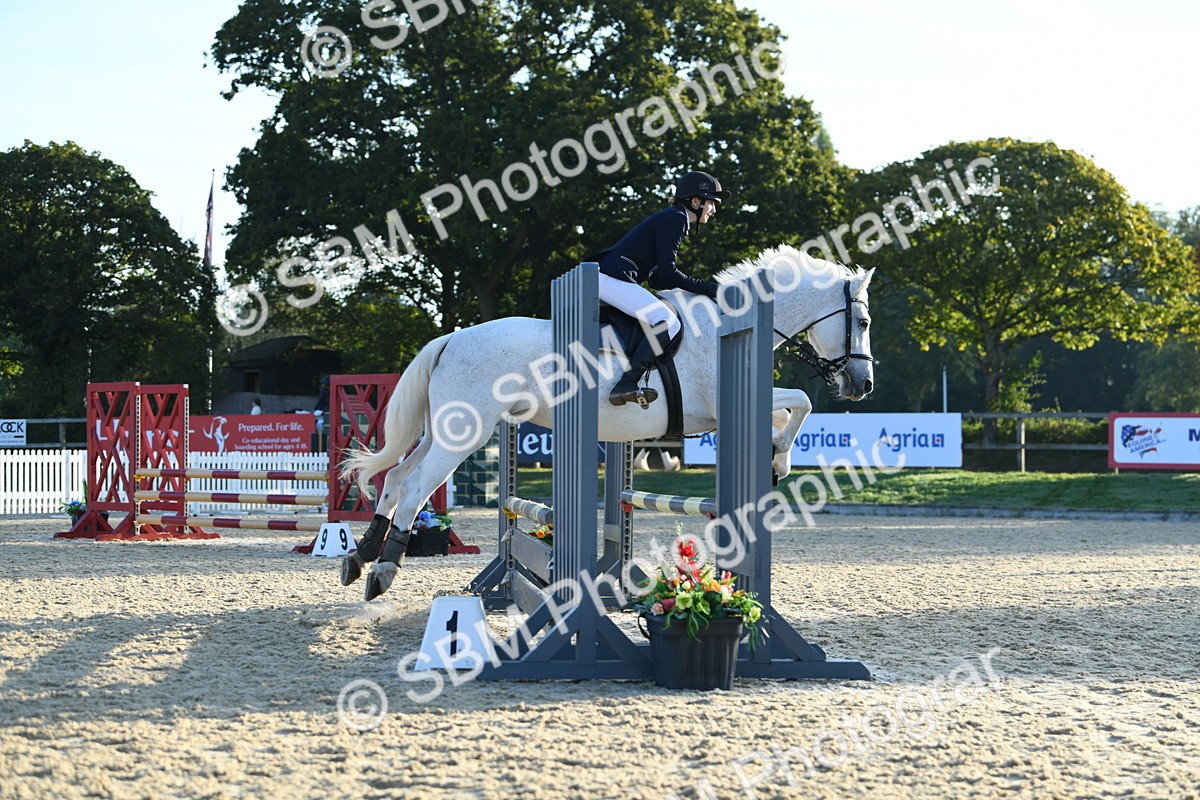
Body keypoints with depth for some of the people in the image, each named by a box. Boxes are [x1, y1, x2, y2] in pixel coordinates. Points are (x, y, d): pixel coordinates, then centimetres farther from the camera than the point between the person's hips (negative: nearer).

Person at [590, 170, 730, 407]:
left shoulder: (672, 219, 26)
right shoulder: (674, 218, -5)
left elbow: (657, 279, 22)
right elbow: (667, 273, -13)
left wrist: (706, 289, 15)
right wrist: (708, 289, -5)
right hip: (612, 278, -11)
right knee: (669, 323, -21)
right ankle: (625, 386, -29)